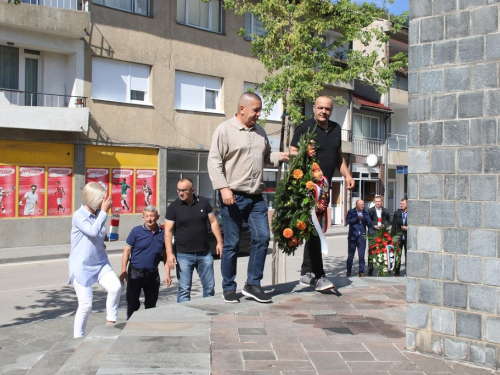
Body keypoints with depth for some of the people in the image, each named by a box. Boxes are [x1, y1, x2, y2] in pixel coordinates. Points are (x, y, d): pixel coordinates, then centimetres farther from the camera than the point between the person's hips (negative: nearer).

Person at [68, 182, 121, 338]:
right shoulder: (79, 216, -12)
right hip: (82, 266, -5)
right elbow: (93, 231, -29)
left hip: (100, 262, 5)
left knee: (115, 287, -19)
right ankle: (78, 337, 18)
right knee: (85, 305, -2)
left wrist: (108, 237, 2)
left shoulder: (99, 214, 6)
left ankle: (111, 322, 1)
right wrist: (104, 211, -23)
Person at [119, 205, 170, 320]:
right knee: (132, 304, 3)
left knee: (151, 305, 11)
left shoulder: (162, 233, 3)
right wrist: (123, 270, -9)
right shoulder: (136, 231, -4)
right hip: (135, 273, -2)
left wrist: (168, 274, 5)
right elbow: (127, 250, -2)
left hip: (153, 274, 3)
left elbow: (165, 256, 9)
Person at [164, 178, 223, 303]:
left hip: (204, 253, 3)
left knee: (209, 286, 10)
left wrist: (219, 242, 1)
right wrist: (169, 253, -15)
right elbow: (168, 231, -6)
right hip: (183, 255, -3)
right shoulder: (173, 207, -4)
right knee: (184, 289, -2)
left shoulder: (203, 202, 3)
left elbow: (213, 222, 9)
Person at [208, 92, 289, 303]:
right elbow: (214, 162, -9)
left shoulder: (260, 131, 15)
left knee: (262, 238, 0)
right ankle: (228, 288, 14)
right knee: (232, 244, 1)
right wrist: (224, 188, -19)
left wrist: (281, 157, 5)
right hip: (233, 196, -6)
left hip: (256, 197, 6)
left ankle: (253, 285, 12)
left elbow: (266, 157, 25)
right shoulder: (225, 130, -4)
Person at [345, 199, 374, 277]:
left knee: (361, 256, 0)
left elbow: (369, 224, 4)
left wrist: (371, 233, -8)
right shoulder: (351, 212, 3)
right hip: (352, 237, -1)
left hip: (362, 237, 1)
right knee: (350, 255, 6)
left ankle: (361, 272, 8)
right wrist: (357, 218, -16)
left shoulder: (366, 213, 7)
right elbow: (347, 221, -11)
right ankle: (348, 272, 15)